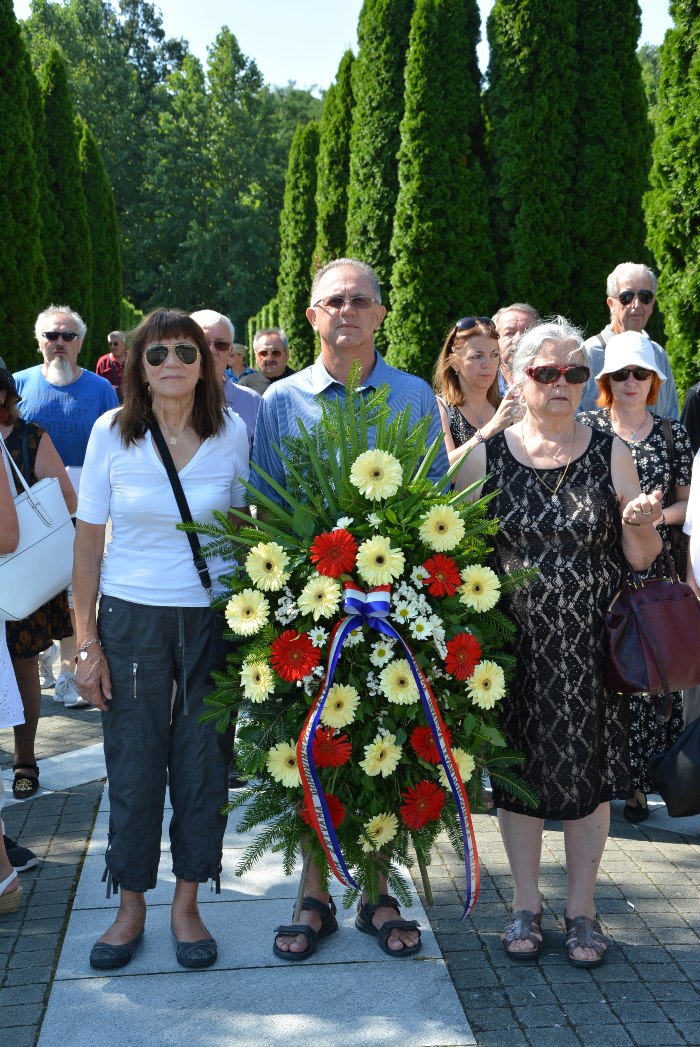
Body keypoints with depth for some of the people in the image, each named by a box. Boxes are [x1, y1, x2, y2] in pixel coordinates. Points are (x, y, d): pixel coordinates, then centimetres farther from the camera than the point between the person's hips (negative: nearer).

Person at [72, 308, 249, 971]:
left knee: (203, 764, 8)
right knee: (133, 766, 7)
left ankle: (186, 904, 26)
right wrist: (86, 640, -4)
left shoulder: (232, 434, -3)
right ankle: (131, 908, 26)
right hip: (131, 619, 0)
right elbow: (88, 540, -1)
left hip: (214, 620, 1)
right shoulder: (112, 432, -5)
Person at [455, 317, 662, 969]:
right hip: (514, 643, 0)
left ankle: (582, 909, 26)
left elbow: (641, 558, 3)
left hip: (591, 645, 0)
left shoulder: (610, 453, 1)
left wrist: (643, 524, -17)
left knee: (588, 769, 7)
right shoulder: (486, 456, 1)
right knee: (519, 768, 9)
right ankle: (525, 904, 28)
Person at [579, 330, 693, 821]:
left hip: (650, 569, 2)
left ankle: (637, 780, 12)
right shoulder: (585, 426, 3)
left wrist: (657, 515, -8)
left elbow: (686, 501, 11)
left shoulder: (673, 433, 9)